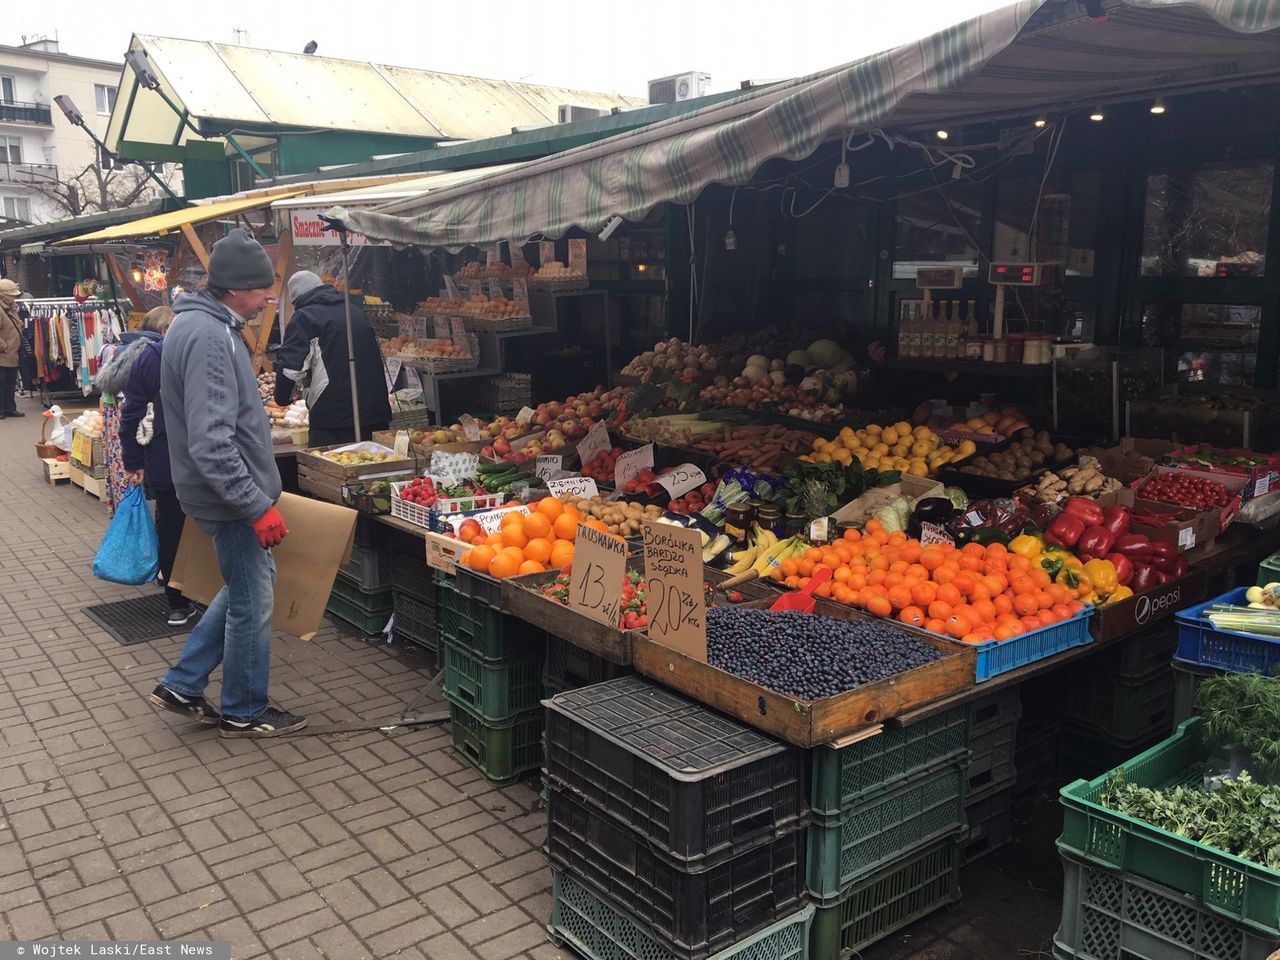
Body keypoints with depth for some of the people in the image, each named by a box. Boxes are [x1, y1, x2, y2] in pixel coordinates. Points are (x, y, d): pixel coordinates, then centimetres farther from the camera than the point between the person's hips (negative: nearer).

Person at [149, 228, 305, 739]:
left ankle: (182, 684, 30)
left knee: (246, 587, 23)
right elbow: (210, 443, -29)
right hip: (230, 494, -10)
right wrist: (259, 505, -27)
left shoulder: (201, 323, 8)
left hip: (225, 491, 10)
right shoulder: (209, 337, -24)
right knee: (252, 603, 6)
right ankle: (244, 712, 24)